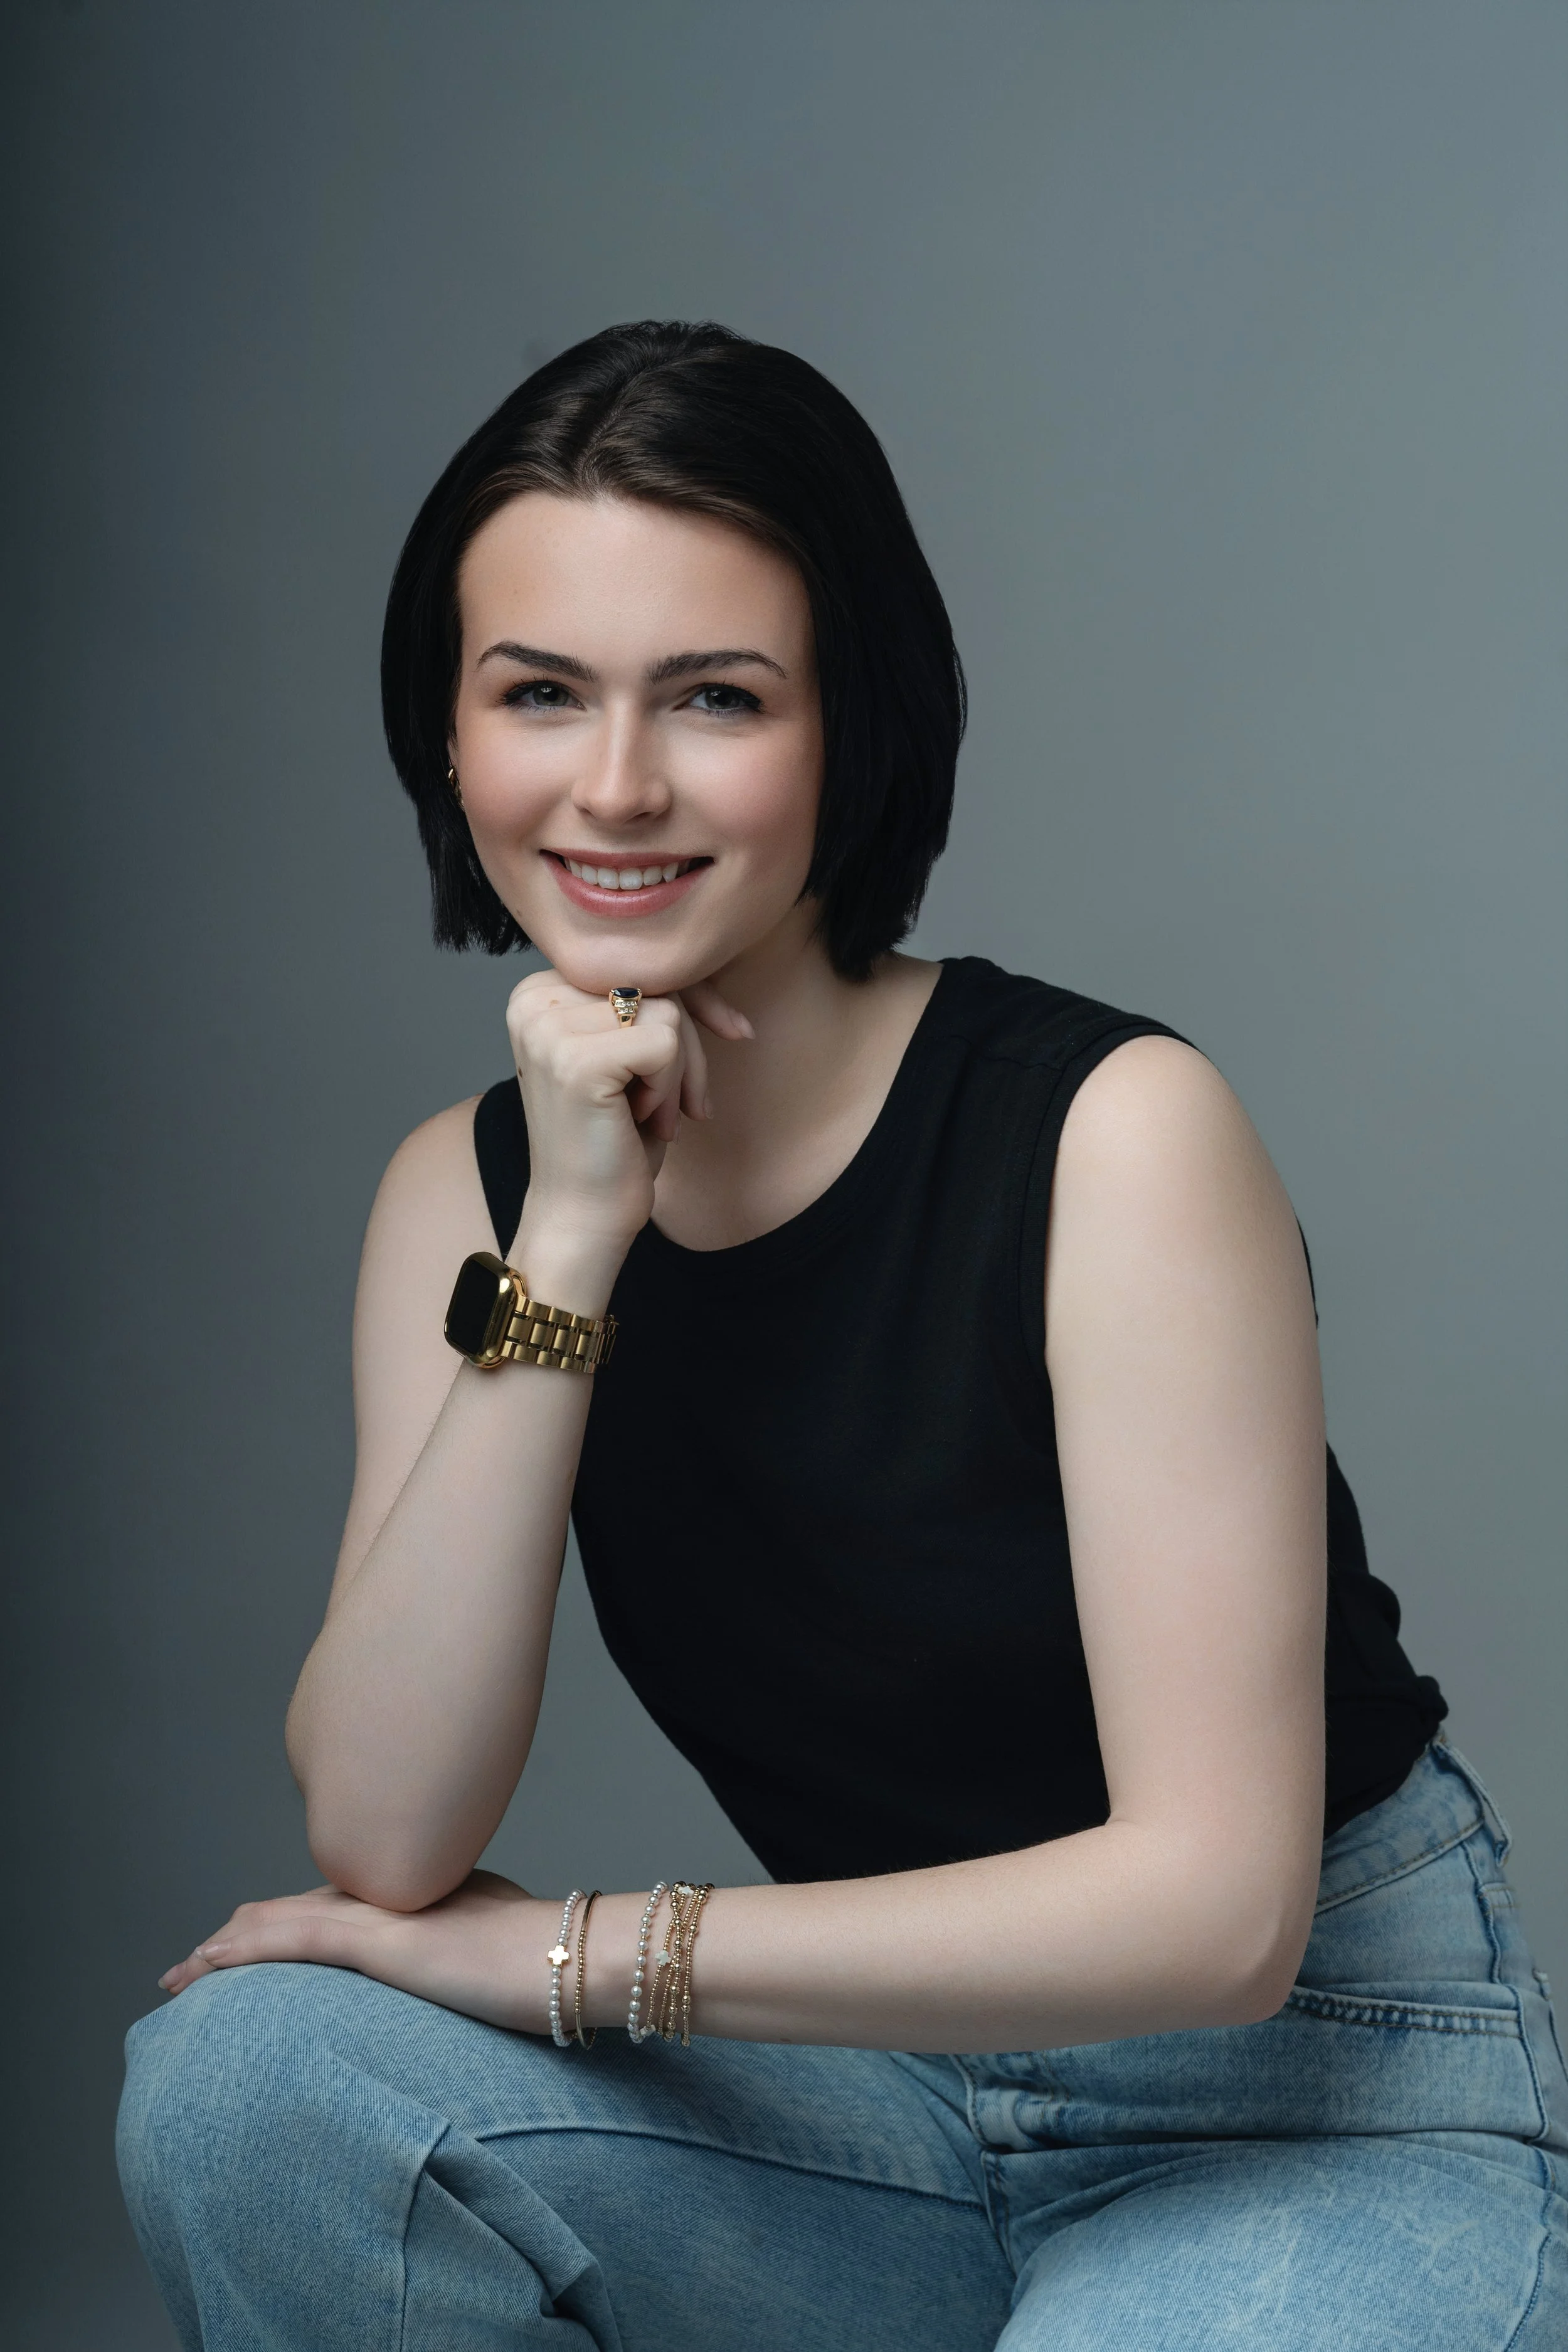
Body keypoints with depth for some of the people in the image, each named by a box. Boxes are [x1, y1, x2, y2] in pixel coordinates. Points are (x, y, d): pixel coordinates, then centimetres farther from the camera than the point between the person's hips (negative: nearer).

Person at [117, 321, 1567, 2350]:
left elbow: (1214, 1902, -23)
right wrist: (567, 1247, -23)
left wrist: (573, 1953, -18)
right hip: (893, 2086, 5)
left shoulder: (1113, 1130, -19)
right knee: (244, 2077, -19)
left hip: (1330, 2092, -4)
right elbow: (381, 1841, -15)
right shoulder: (469, 1184, -3)